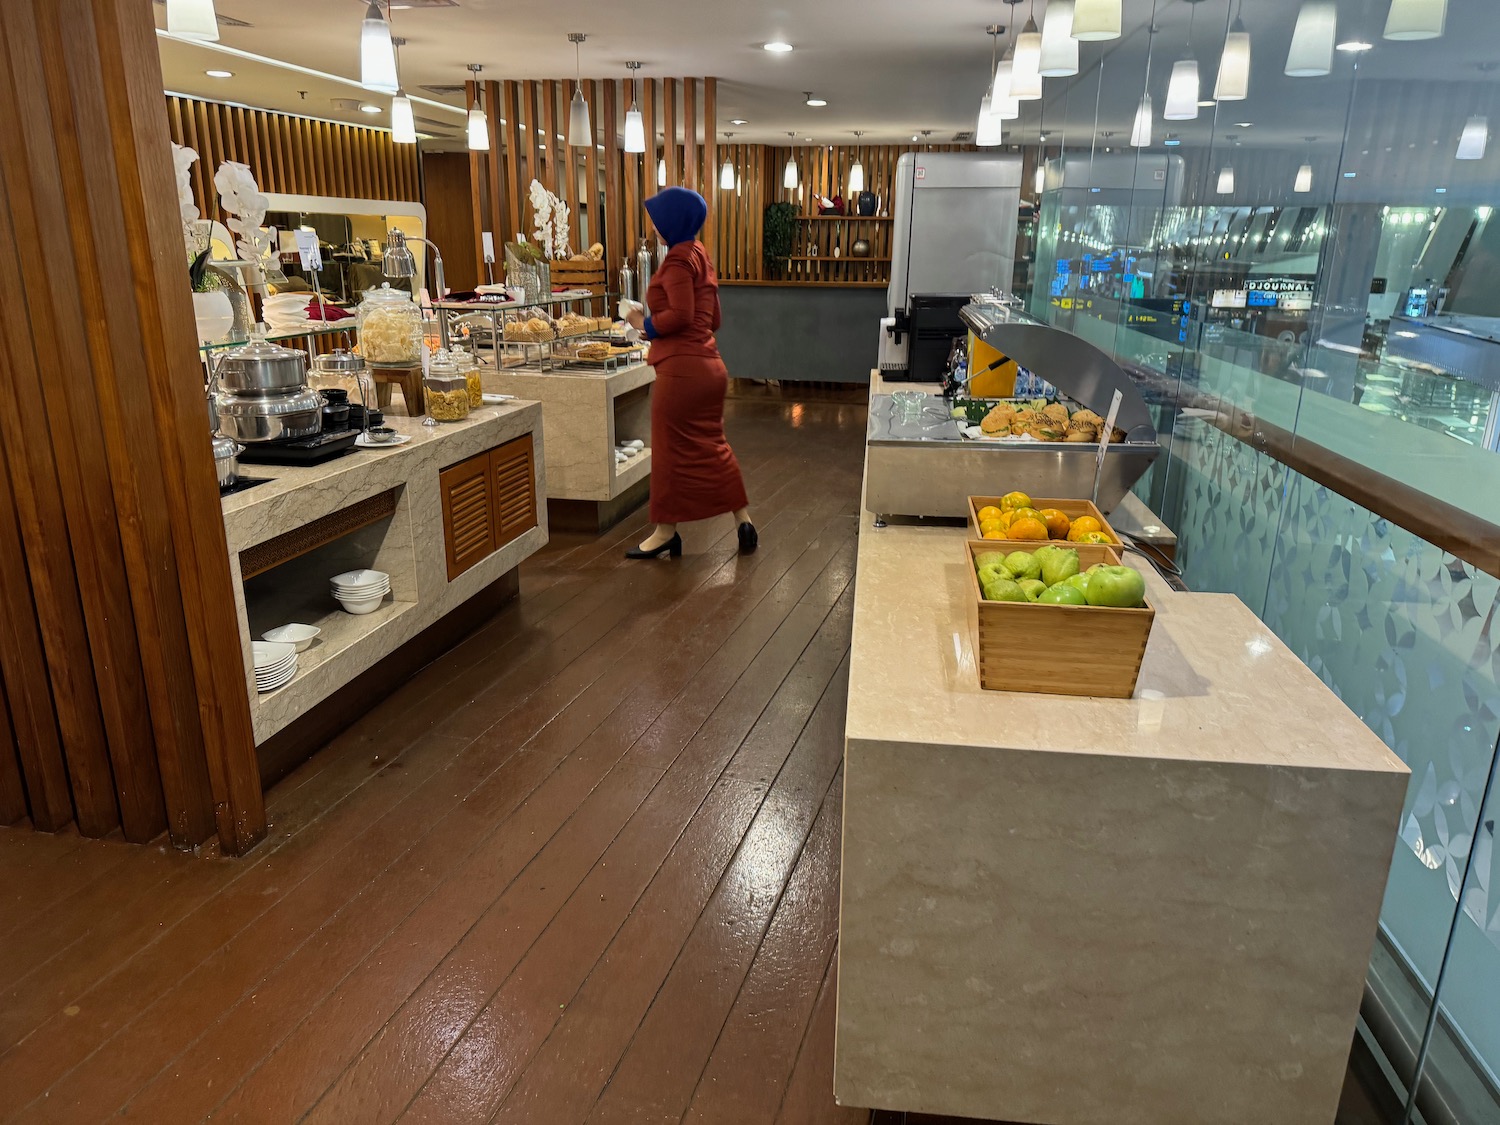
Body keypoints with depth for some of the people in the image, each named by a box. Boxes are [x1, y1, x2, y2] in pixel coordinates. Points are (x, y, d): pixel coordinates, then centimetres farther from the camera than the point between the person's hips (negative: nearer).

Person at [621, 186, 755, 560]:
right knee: (711, 446, 14)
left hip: (681, 370, -9)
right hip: (708, 366, 9)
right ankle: (745, 522, 17)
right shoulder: (700, 255, 17)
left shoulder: (679, 259, -11)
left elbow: (680, 315, -21)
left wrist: (645, 323, -6)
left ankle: (665, 532, 12)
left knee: (672, 449, 1)